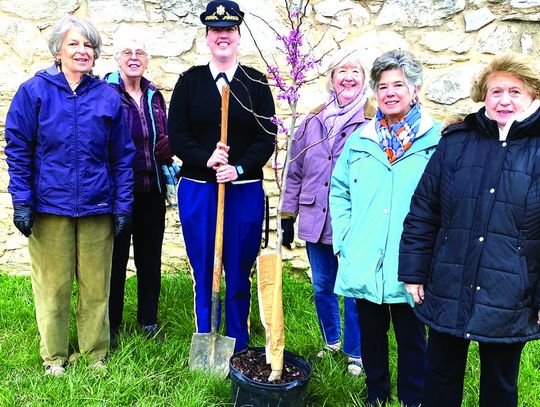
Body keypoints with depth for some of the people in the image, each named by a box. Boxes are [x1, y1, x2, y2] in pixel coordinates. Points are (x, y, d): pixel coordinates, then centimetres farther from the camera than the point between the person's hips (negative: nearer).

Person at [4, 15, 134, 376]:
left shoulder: (108, 97, 5)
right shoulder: (34, 91, 1)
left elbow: (122, 156, 7)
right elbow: (17, 150, 2)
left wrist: (123, 206, 2)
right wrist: (22, 202, -5)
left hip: (97, 208, 2)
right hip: (49, 206, -1)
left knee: (96, 285, 8)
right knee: (53, 285, 7)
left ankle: (96, 353, 25)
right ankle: (54, 357, 24)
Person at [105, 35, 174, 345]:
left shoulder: (154, 95, 11)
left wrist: (168, 146, -2)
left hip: (152, 191, 5)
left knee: (150, 258, 12)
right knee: (115, 258, 6)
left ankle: (149, 320, 27)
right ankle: (112, 325, 21)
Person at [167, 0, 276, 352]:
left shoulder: (257, 83, 6)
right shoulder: (190, 81, 7)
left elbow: (267, 138, 1)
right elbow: (176, 135, 2)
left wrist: (239, 168, -14)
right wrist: (206, 159, -14)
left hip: (245, 190, 0)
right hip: (197, 189, 1)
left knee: (239, 276, 6)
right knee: (204, 275, 8)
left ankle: (239, 350, 22)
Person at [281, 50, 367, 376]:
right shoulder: (311, 123, 7)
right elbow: (294, 174, 11)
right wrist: (288, 217, 9)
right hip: (315, 223, 4)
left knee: (354, 292, 6)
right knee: (322, 288, 16)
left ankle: (356, 353, 26)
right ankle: (331, 341, 38)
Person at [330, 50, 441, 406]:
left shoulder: (436, 140, -3)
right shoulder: (360, 140, 8)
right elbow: (339, 191, 10)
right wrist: (344, 239, 1)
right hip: (364, 264, 4)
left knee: (411, 338, 11)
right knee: (371, 335, 17)